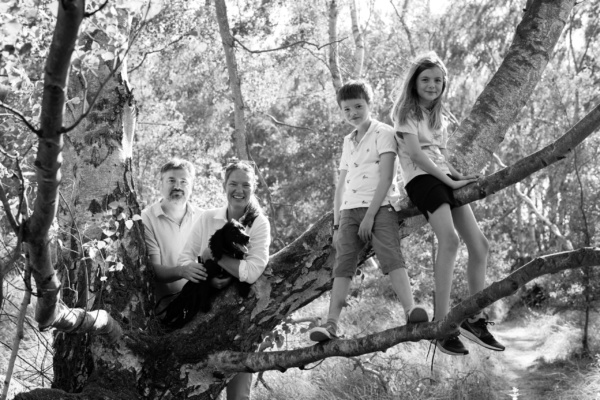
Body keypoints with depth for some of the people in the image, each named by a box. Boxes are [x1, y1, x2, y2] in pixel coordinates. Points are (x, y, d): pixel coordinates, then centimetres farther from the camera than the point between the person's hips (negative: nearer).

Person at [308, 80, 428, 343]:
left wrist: (370, 215, -14)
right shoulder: (348, 142, 24)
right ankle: (331, 323, -15)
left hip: (380, 206, -5)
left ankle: (410, 310, -37)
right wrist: (336, 224, 14)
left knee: (391, 256, -24)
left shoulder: (383, 133, 3)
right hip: (350, 209, 6)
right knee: (343, 262, -7)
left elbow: (386, 177, -7)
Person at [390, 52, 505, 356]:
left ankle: (475, 319, 9)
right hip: (421, 178, -8)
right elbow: (415, 154, -11)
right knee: (449, 240, -30)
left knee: (479, 245, -1)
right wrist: (449, 180, -15)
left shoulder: (440, 115, 23)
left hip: (444, 179, 8)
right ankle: (441, 324, -30)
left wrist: (459, 176, 5)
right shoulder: (407, 112, 0)